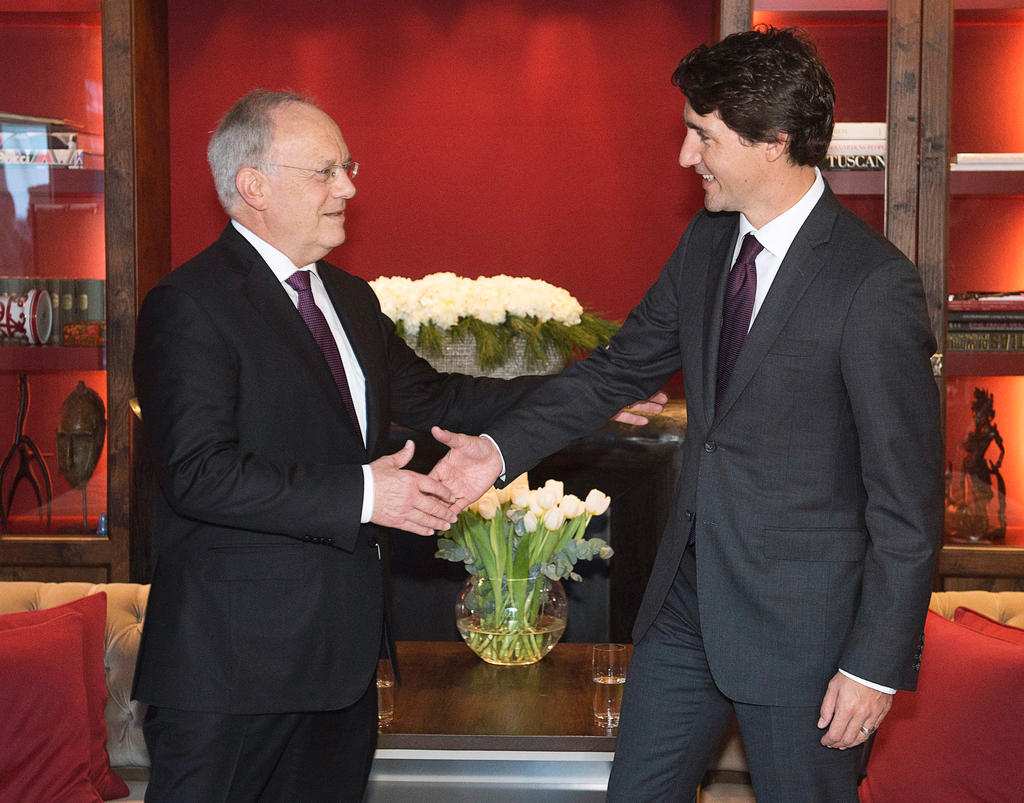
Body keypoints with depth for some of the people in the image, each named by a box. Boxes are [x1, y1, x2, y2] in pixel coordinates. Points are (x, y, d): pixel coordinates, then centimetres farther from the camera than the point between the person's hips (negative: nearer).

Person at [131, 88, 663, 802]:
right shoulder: (189, 306, -14)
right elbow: (198, 473, -23)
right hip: (236, 658, -8)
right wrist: (361, 494, -24)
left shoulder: (350, 298, 14)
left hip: (342, 651, 8)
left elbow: (428, 397, 20)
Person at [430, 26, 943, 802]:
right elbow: (625, 363, 14)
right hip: (689, 594, 7)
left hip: (799, 621, -7)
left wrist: (878, 663, -14)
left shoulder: (875, 285, -20)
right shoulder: (707, 242, 3)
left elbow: (907, 499, -16)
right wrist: (504, 446, 3)